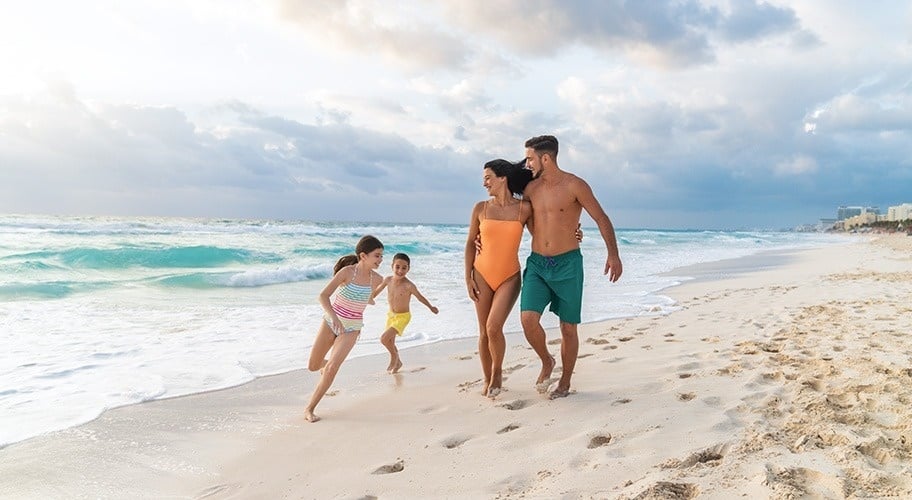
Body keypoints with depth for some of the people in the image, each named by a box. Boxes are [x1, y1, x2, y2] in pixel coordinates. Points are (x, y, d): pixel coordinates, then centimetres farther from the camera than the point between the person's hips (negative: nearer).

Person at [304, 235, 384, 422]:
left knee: (332, 368, -16)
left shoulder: (376, 279, -7)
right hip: (330, 322, -1)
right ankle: (326, 364, 48)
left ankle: (309, 409, 0)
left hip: (351, 330, 1)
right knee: (313, 366, 10)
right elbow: (323, 296, -24)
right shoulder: (347, 271, -19)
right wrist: (334, 316, -41)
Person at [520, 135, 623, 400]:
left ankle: (565, 382, 22)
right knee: (528, 318, -14)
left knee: (568, 328, 5)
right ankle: (547, 361, 14)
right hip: (536, 263, 4)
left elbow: (601, 219, -5)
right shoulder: (531, 188, 7)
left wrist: (613, 254, -14)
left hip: (567, 264, -3)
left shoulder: (574, 185, -7)